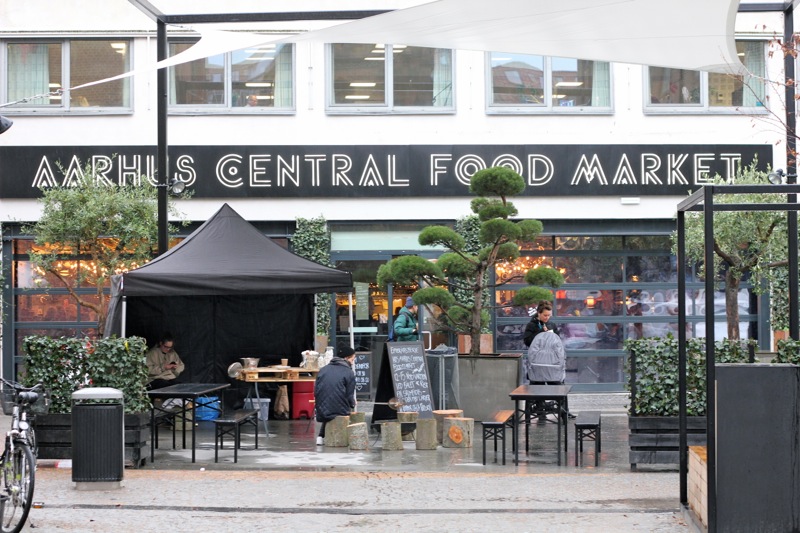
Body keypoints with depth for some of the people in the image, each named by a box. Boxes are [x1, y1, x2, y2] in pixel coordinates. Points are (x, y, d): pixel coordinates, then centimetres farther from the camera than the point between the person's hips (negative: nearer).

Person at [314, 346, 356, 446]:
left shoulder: (323, 370, 9)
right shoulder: (349, 373, -4)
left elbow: (316, 392, 9)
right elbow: (349, 396, -5)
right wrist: (353, 404, 16)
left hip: (321, 411, 4)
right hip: (340, 411, -4)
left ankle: (321, 436, 17)